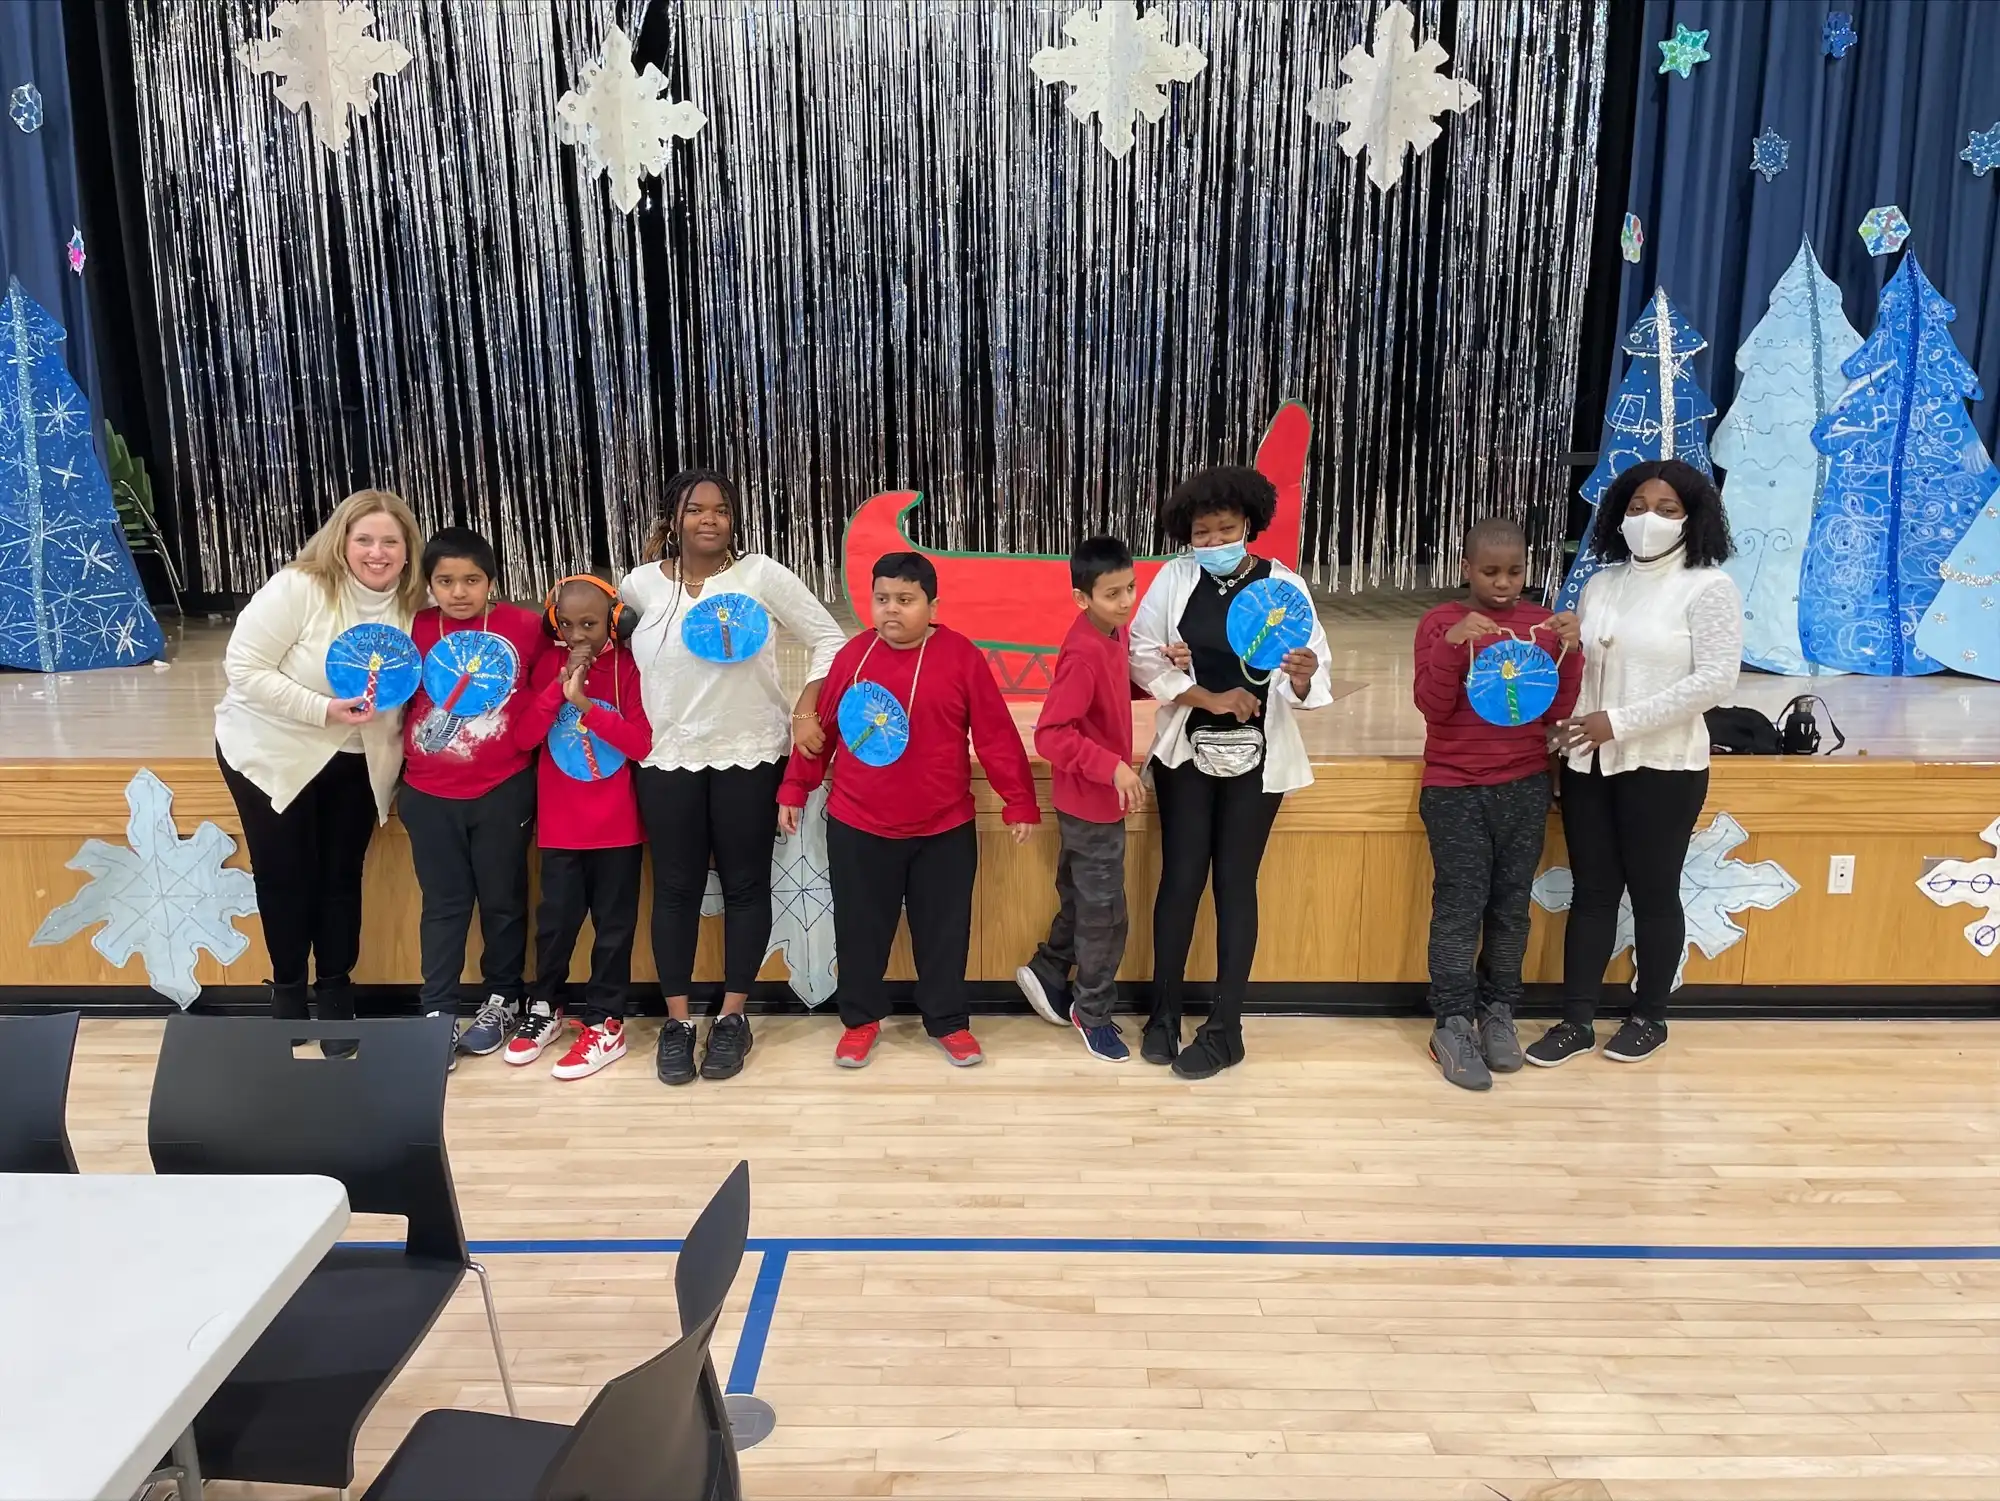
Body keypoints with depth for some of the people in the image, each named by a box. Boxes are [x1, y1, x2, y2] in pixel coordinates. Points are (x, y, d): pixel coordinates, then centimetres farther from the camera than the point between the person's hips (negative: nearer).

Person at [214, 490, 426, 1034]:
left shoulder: (411, 605, -6)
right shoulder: (299, 588, -21)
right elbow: (243, 667, -22)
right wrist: (324, 709, -29)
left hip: (356, 761, 4)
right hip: (273, 753, -4)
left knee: (341, 875, 11)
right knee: (286, 877, 6)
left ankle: (335, 995, 25)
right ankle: (288, 990, 25)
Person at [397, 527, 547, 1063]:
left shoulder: (524, 626, -8)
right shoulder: (413, 630, -2)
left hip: (503, 790, -1)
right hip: (429, 794, 1)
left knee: (503, 900, 13)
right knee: (444, 906, 9)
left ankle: (502, 1001, 31)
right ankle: (436, 1015, 19)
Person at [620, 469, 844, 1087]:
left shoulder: (761, 574, -5)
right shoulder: (642, 584, 1)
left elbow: (829, 638, -1)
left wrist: (806, 712, -10)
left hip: (750, 757, -1)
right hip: (669, 759, 2)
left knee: (745, 885, 6)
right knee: (676, 888, 7)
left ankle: (732, 1017, 20)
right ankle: (676, 1021, 20)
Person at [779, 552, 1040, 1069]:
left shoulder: (961, 657, -8)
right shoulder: (853, 655, -2)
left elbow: (997, 735, -6)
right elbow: (820, 728, 6)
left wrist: (1019, 803, -6)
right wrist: (794, 790, 9)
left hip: (943, 829, -1)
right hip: (857, 826, 1)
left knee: (943, 931, 11)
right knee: (861, 930, 12)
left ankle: (947, 1021, 28)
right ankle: (861, 1020, 30)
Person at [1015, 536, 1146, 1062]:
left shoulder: (1111, 636, 1)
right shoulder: (1084, 655, -27)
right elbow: (1050, 734, -28)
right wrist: (1113, 767, -32)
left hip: (1095, 797, 9)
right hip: (1091, 801, -9)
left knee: (1081, 898, 22)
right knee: (1104, 912, 4)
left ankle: (1047, 973, 40)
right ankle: (1093, 1013, 21)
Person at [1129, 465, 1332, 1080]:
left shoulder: (1284, 585, -8)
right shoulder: (1174, 579, -5)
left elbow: (1309, 686, -10)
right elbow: (1142, 659, -5)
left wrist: (1304, 676, -34)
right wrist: (1210, 698, -16)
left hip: (1256, 757, -1)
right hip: (1186, 751, 1)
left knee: (1235, 884, 5)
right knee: (1181, 878, 4)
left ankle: (1224, 1030, 15)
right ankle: (1163, 1013, 19)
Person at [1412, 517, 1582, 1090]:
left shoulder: (1543, 623, 4)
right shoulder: (1440, 622, -4)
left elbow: (1556, 711, 1)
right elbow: (1432, 707, -13)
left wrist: (1570, 651, -14)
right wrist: (1453, 644, -26)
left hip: (1525, 786, 3)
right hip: (1454, 789, -3)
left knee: (1511, 905, 8)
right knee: (1460, 905, -2)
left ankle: (1498, 1013, 21)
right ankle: (1452, 1025, 5)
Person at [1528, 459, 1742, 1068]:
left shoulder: (1708, 587, -6)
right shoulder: (1600, 585, 10)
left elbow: (1715, 681, -15)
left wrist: (1620, 722, -17)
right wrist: (1563, 716, -8)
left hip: (1663, 767, -4)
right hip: (1589, 763, 5)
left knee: (1653, 894, 8)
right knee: (1591, 892, 9)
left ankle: (1650, 1018, 25)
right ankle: (1576, 1020, 17)